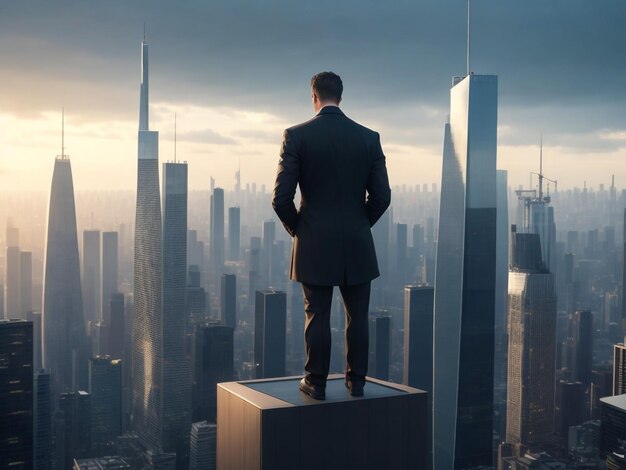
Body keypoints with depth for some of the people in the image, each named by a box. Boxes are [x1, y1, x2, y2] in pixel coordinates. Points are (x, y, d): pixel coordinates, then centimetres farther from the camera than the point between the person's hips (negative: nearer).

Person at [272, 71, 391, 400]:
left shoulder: (296, 136, -6)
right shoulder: (368, 137, 1)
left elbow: (281, 197, -9)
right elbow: (382, 196, 0)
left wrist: (296, 228, 8)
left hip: (314, 246, -2)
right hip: (357, 246, 2)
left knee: (317, 316, 6)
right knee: (358, 317, 11)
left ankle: (316, 383, 14)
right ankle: (356, 381, 18)